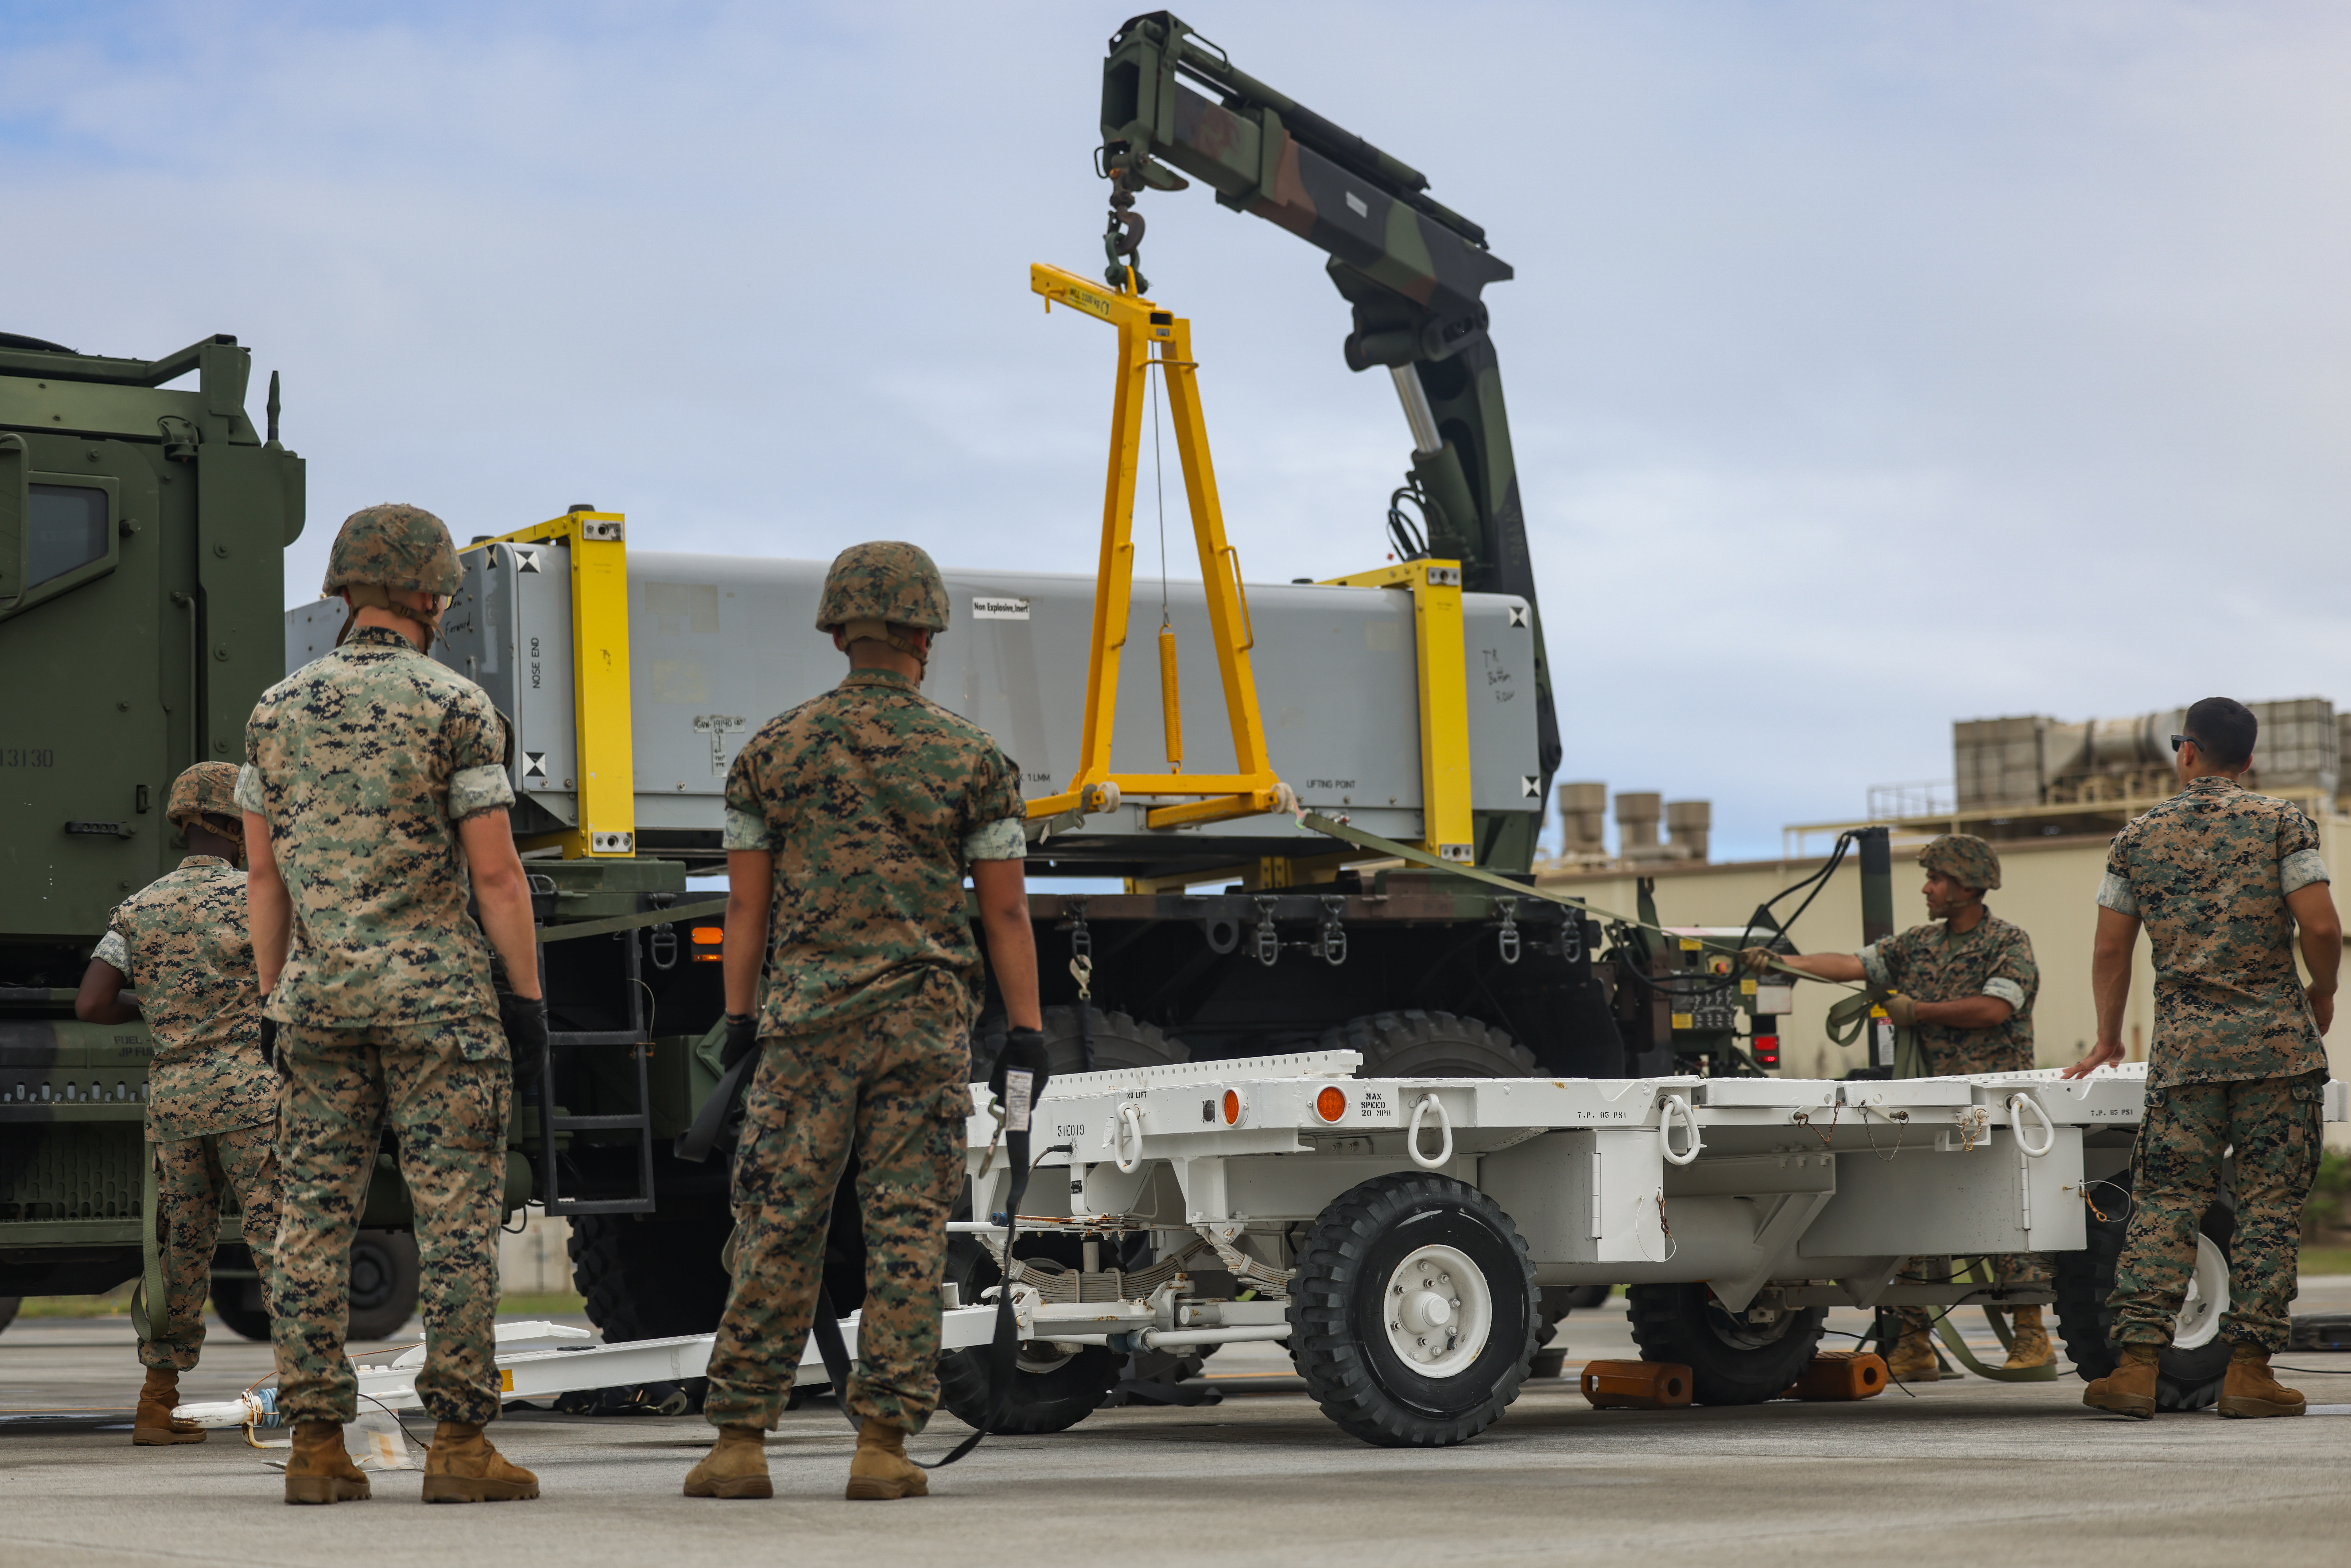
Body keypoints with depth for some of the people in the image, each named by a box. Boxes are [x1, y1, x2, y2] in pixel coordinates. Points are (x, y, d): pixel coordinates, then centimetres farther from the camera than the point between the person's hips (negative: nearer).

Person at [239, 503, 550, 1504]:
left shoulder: (279, 710, 7)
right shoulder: (456, 708, -7)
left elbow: (265, 875, 9)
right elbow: (494, 871, -11)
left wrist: (278, 1006, 15)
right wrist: (529, 996, -3)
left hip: (323, 1000, 5)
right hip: (436, 999, -5)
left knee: (317, 1220, 5)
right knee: (457, 1220, -2)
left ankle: (317, 1448, 4)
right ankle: (458, 1445, -4)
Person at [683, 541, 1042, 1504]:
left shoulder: (774, 750, 6)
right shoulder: (973, 758, 2)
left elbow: (747, 906, 6)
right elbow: (1005, 913, 0)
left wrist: (739, 1025, 10)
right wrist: (1025, 1037, 3)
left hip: (806, 1017, 1)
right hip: (925, 1023, -1)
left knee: (778, 1232, 2)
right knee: (907, 1231, 1)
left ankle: (740, 1443, 1)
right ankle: (881, 1444, -2)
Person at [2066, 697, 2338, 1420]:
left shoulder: (2139, 838, 8)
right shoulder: (2280, 823, 1)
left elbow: (2111, 949, 10)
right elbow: (2321, 926, -8)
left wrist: (2108, 1038, 23)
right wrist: (2322, 994, 11)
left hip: (2183, 1047, 2)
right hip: (2275, 1040, -2)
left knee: (2164, 1204, 3)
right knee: (2271, 1205, 2)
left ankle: (2138, 1364, -5)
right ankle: (2248, 1367, 0)